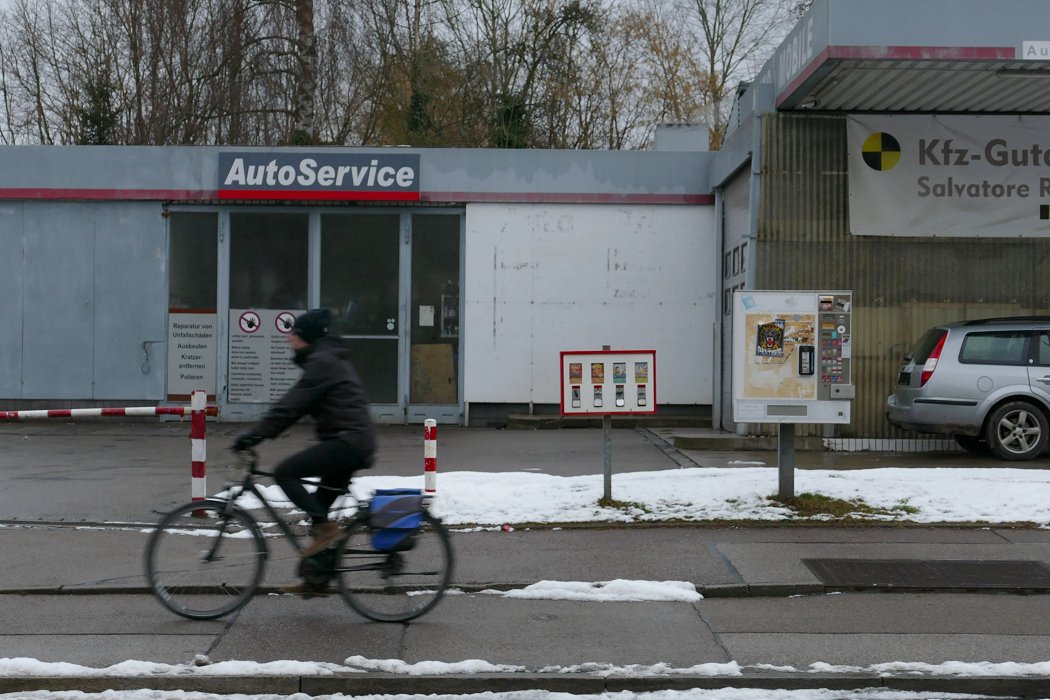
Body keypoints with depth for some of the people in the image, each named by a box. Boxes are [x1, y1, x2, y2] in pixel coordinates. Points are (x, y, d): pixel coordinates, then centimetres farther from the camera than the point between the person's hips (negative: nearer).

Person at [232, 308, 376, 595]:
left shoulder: (322, 362, -10)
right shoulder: (332, 359, 21)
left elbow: (292, 405, -17)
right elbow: (296, 404, 21)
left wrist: (254, 434, -16)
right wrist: (259, 433, 15)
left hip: (346, 440, -10)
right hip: (357, 443, 10)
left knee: (284, 473, -12)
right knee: (319, 506, 13)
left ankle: (324, 526, -11)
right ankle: (317, 579, 18)